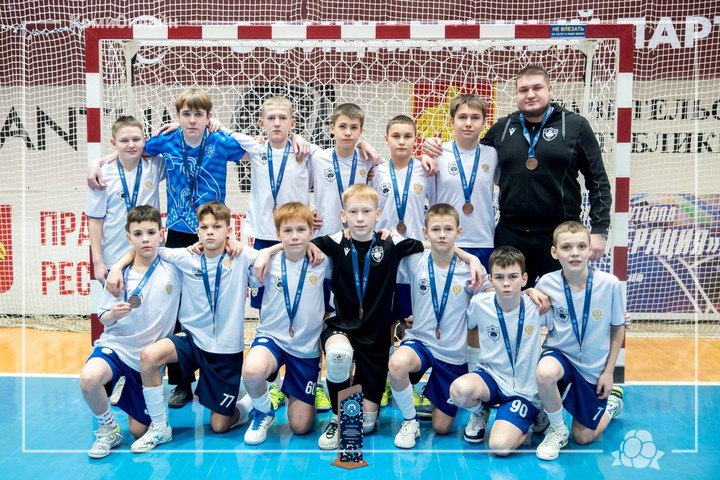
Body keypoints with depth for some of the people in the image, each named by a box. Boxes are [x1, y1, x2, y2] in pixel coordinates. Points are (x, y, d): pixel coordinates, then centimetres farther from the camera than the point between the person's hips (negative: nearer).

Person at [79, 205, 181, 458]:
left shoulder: (173, 268, -8)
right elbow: (104, 319, 2)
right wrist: (113, 314, -20)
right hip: (117, 345, 0)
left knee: (139, 431, 6)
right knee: (89, 378, -36)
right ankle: (107, 428, -6)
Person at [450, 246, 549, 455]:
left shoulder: (536, 306, -13)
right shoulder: (479, 304, -10)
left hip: (524, 390, -2)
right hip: (491, 377, 2)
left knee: (500, 446, -24)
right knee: (459, 389, -33)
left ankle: (526, 425, 12)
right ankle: (480, 412, 4)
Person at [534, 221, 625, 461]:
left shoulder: (609, 284, -17)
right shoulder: (547, 283, -16)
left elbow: (618, 328, -3)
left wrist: (609, 372, -2)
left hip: (594, 367, 0)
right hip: (560, 354, 0)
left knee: (583, 437, 10)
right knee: (545, 372, -38)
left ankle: (612, 401, 42)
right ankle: (557, 429, -8)